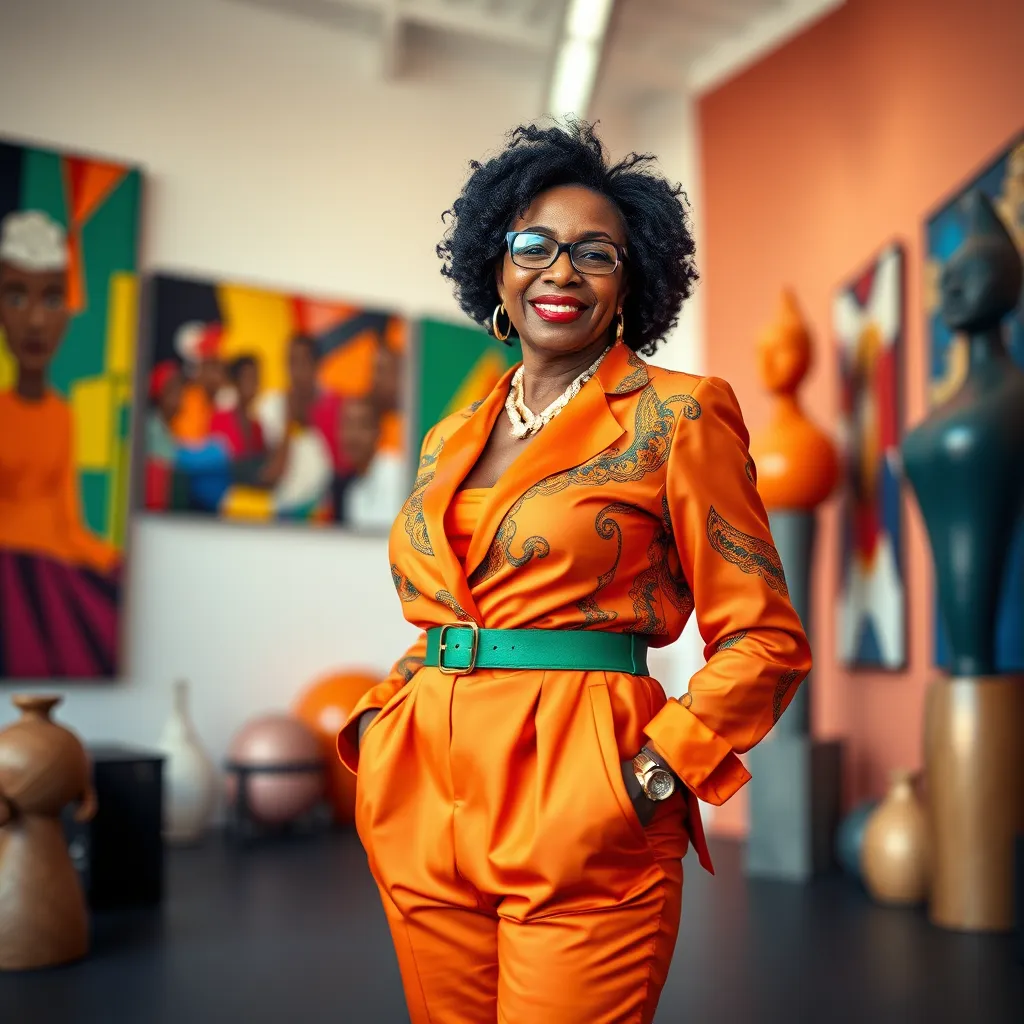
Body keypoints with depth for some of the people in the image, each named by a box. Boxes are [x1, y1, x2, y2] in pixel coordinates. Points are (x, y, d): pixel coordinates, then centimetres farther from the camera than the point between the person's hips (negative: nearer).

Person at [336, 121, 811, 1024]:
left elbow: (765, 638, -4)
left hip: (576, 812, -5)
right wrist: (379, 725, 6)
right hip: (421, 811, 6)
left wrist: (657, 770, -14)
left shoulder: (675, 417, -4)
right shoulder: (451, 440, 13)